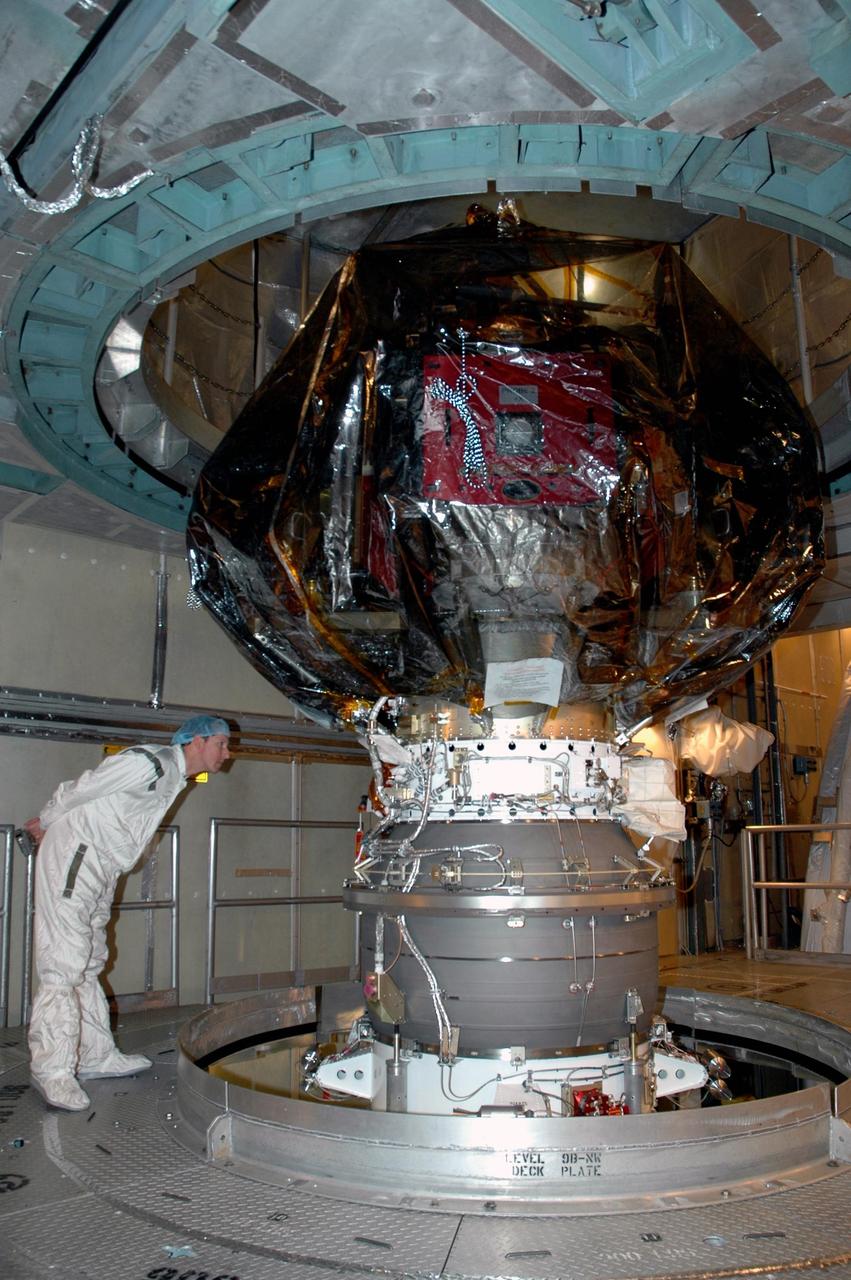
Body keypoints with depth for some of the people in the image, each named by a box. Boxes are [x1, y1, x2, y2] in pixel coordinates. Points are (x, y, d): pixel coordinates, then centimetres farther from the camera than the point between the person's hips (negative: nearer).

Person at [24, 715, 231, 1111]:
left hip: (102, 869, 10)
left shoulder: (175, 777, 11)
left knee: (89, 965, 14)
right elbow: (77, 791, -14)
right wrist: (45, 823, 1)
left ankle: (96, 1056, 21)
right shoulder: (148, 763, -20)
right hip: (73, 856, -10)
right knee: (63, 964, -8)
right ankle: (53, 1069, -3)